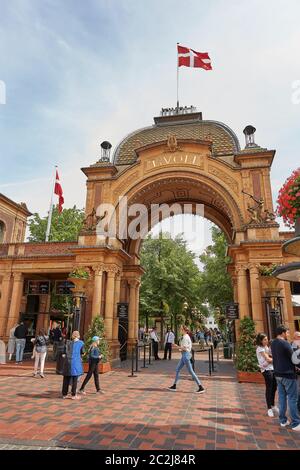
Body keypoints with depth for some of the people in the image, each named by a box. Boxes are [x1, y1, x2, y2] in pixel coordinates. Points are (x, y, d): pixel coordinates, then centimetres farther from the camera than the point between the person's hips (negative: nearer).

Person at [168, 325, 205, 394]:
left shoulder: (185, 337, -17)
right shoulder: (187, 337, 12)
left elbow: (185, 348, -21)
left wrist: (177, 346, -10)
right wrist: (181, 349, 9)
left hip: (185, 355, -10)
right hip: (184, 355, 10)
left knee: (191, 371, -5)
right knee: (177, 369, 14)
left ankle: (201, 388, 0)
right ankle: (174, 386, 22)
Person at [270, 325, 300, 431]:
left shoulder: (273, 344, 7)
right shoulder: (285, 343, -19)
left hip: (278, 374, 8)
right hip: (288, 374, -8)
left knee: (282, 397, 13)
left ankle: (283, 420, 20)